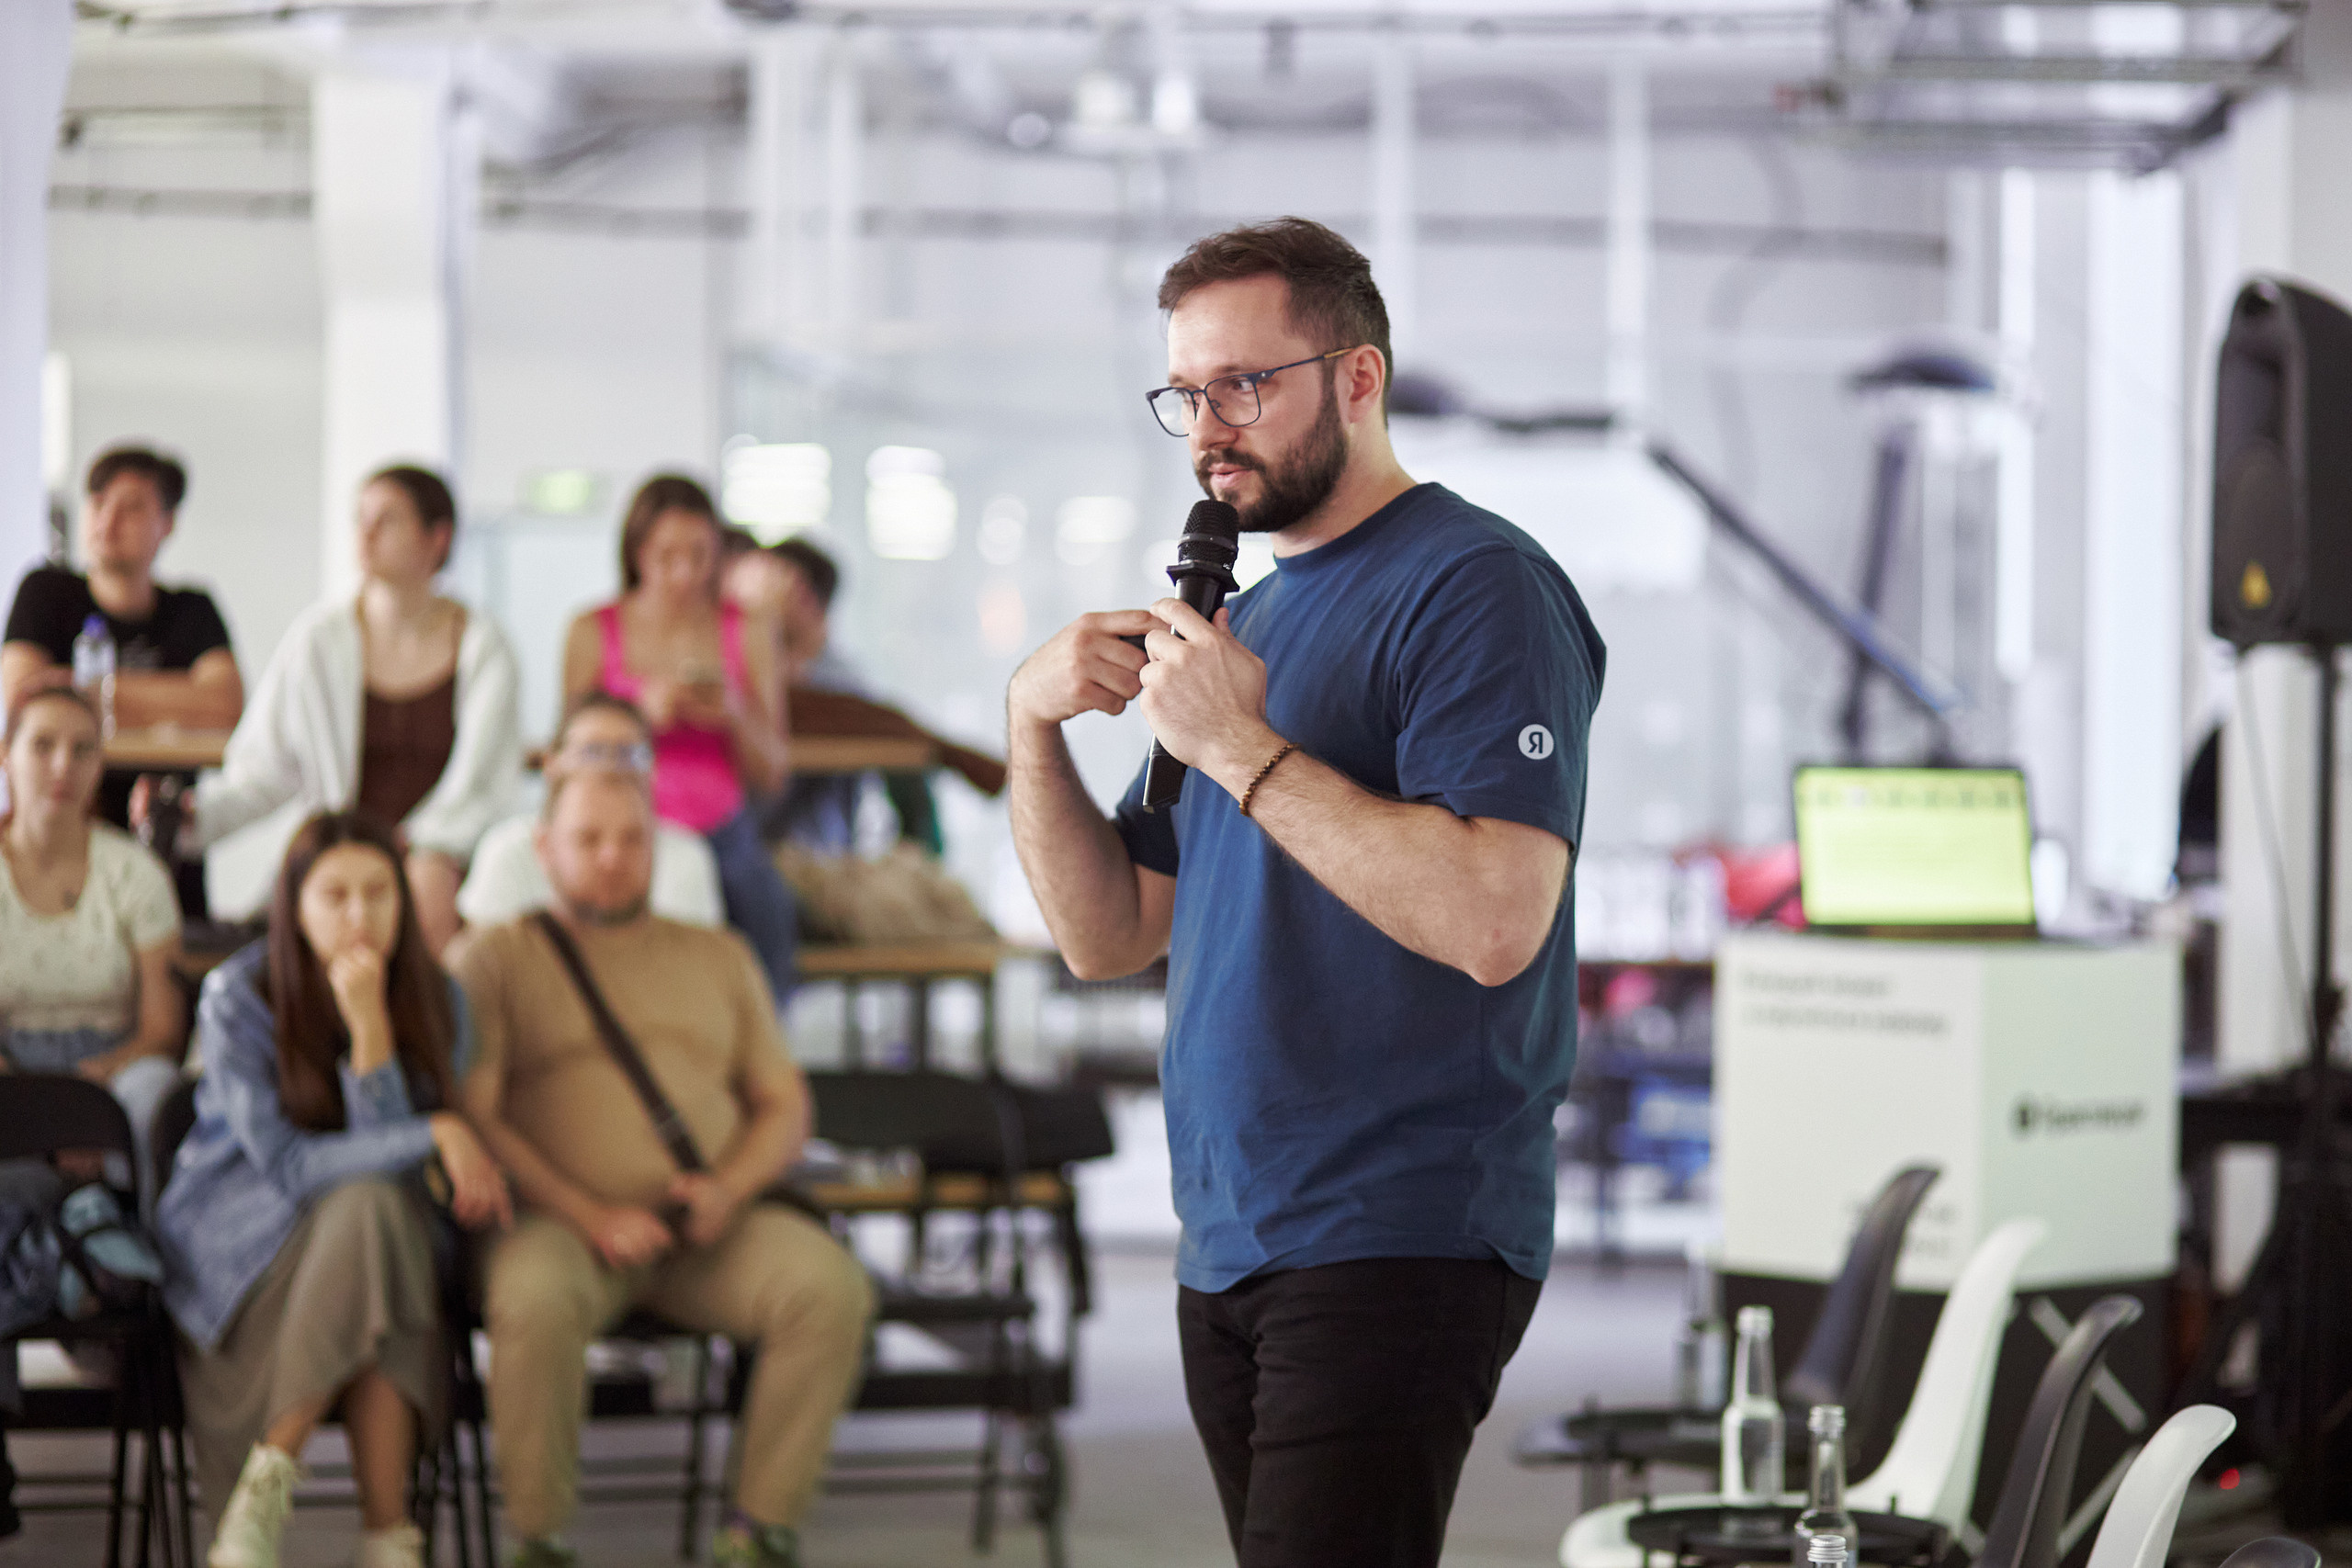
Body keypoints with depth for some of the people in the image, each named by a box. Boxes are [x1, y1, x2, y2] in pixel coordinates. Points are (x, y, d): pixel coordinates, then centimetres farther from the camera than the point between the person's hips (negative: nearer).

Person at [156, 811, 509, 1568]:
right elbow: (285, 1165, -17)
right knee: (367, 1204, -33)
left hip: (377, 1230, 3)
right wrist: (437, 1133, -24)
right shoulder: (238, 997, -13)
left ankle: (271, 1475, -24)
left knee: (377, 1204, -33)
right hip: (236, 1235, -3)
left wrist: (370, 1025, -26)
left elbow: (390, 1152, -14)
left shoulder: (434, 1000, -4)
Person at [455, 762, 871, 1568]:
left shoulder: (719, 958, 23)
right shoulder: (500, 958, 10)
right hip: (561, 1221, -3)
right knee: (537, 1299, -39)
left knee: (830, 1286, -27)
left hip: (711, 1226, 3)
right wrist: (590, 1217, -14)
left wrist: (728, 1188, -4)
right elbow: (475, 1116, -2)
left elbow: (785, 1107, 19)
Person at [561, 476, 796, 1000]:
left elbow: (772, 775, 10)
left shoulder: (749, 633, 9)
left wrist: (736, 716, -9)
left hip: (725, 838, 2)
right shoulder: (593, 633, 5)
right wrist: (644, 713, -11)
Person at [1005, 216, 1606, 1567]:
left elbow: (1494, 924, -22)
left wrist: (1241, 749, -18)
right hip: (1230, 1251, 9)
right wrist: (1038, 730, 1)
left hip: (1398, 1247, -9)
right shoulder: (1250, 618, 20)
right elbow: (1109, 934, 17)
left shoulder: (1476, 585, -8)